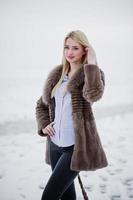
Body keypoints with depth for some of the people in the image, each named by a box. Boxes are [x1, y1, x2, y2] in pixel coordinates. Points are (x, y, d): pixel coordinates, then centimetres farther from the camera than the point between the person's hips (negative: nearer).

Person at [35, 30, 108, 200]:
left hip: (76, 146, -6)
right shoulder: (57, 75, 9)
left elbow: (94, 95, -31)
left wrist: (91, 63, -22)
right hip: (55, 143, 6)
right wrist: (43, 125, 4)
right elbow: (41, 104, 21)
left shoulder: (91, 74, -7)